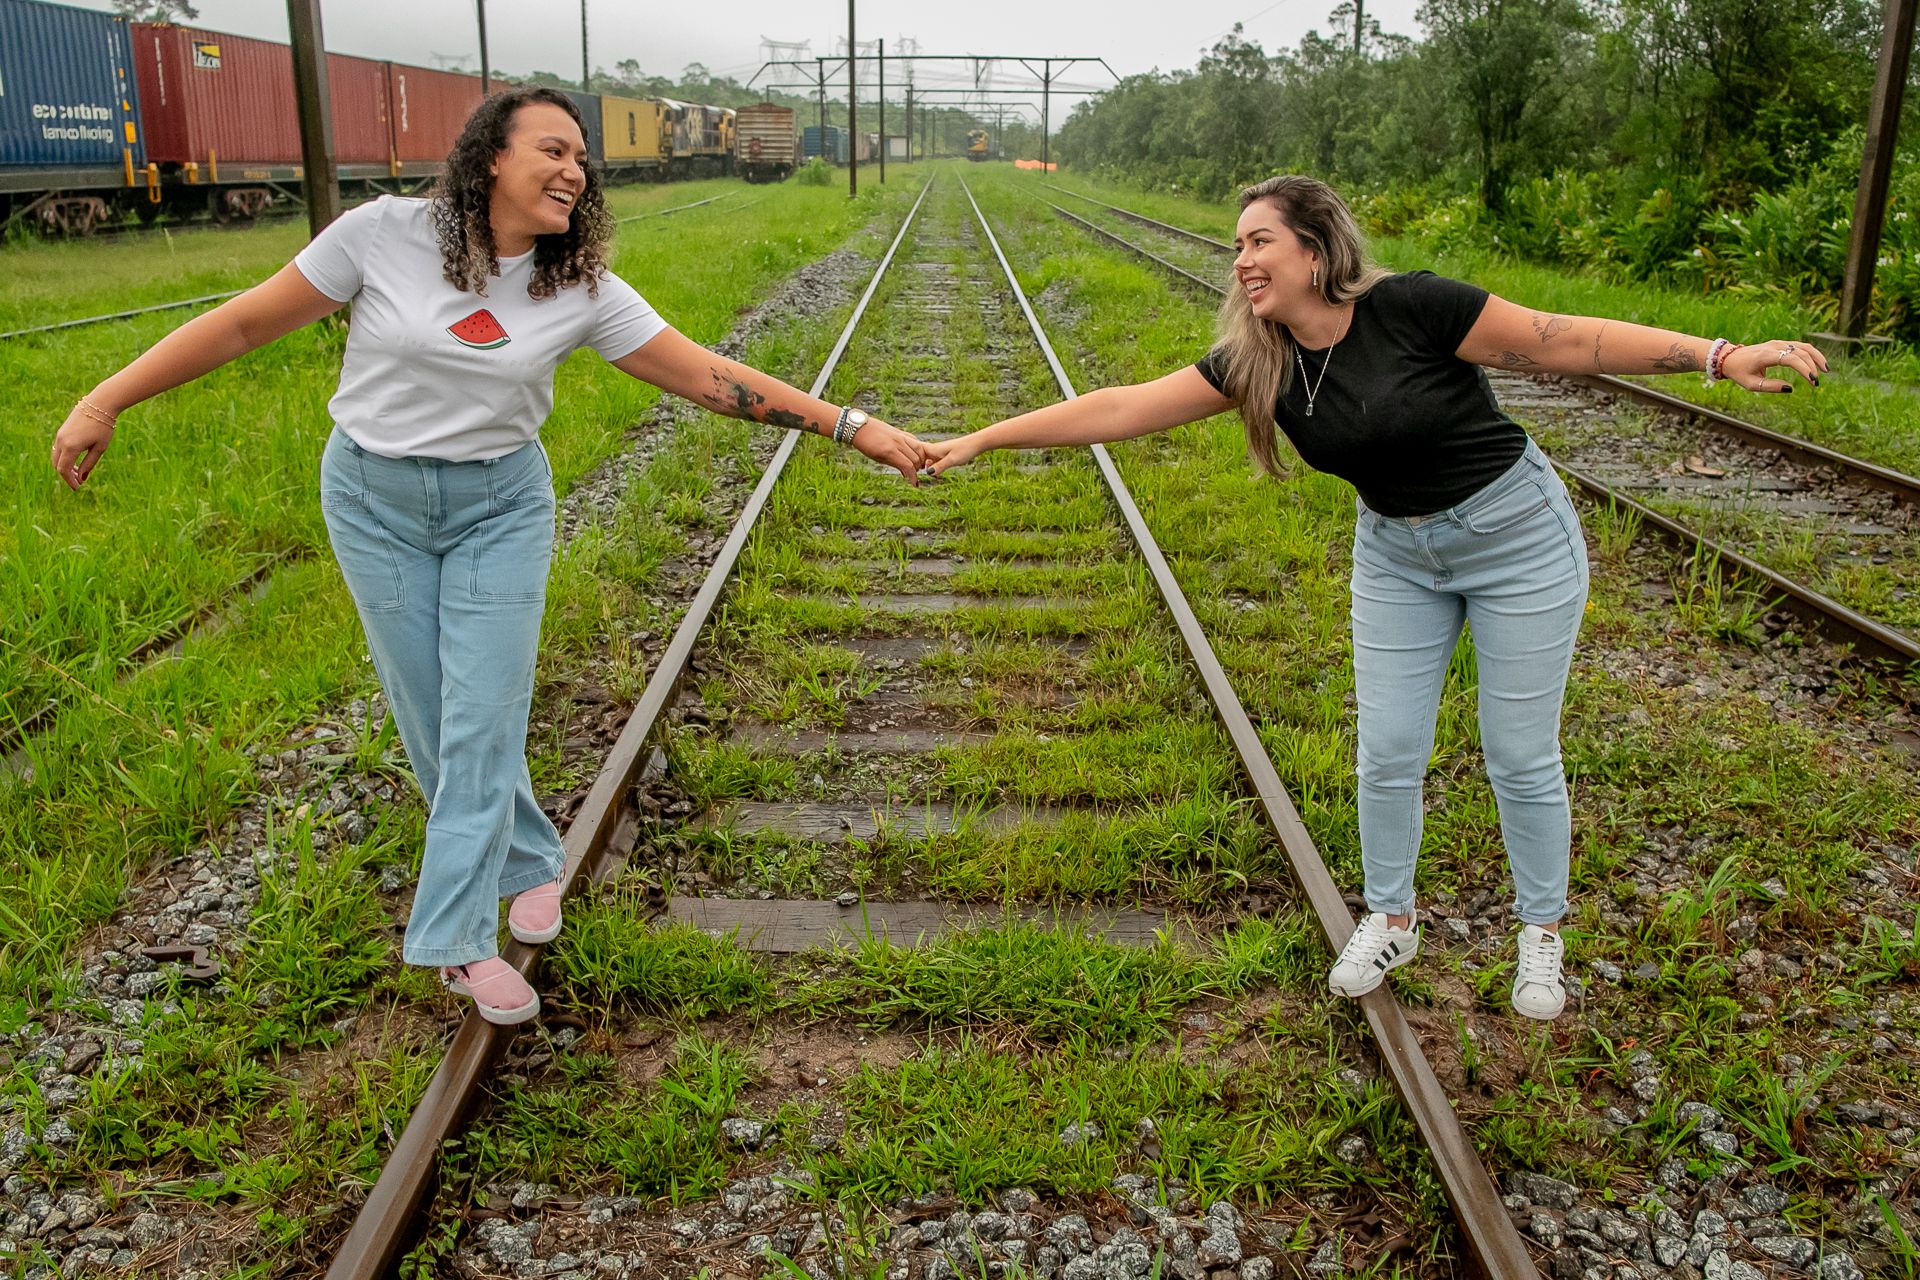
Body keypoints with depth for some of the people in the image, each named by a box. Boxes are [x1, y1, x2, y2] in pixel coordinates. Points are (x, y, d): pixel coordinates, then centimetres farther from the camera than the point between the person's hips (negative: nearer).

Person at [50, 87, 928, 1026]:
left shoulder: (581, 291, -9)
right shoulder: (385, 234, -14)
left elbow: (708, 376, -10)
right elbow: (248, 322, -6)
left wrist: (851, 426, -15)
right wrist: (106, 401, -4)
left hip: (501, 504, 1)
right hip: (375, 500, 0)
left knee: (484, 720, -4)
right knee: (429, 713, 5)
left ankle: (454, 941, 8)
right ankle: (529, 864, 29)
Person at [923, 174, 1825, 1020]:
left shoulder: (1410, 306, -24)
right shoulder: (1257, 360, -9)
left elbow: (1561, 342, -18)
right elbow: (1123, 409, -10)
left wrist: (1719, 356, -22)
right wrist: (983, 439, -12)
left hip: (1514, 535, -4)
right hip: (1396, 553, 5)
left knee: (1521, 755, 4)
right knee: (1387, 751, 7)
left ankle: (1541, 934, 27)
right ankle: (1390, 920, 29)